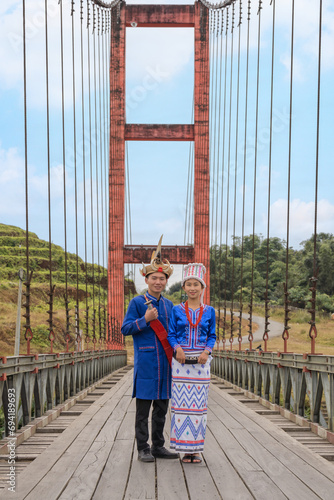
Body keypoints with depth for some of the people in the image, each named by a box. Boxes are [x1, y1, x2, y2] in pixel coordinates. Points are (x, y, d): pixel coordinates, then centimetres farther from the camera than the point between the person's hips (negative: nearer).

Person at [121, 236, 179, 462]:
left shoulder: (169, 305, 12)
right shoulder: (137, 303, -3)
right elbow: (125, 329, -7)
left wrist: (175, 351, 5)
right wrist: (145, 319, -18)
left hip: (165, 362, 5)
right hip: (146, 362, -5)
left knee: (162, 407, 12)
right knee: (143, 408, 1)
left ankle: (158, 446, 22)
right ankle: (143, 449, 10)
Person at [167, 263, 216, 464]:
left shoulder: (209, 311, 7)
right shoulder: (177, 310, 5)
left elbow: (212, 336, 9)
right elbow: (171, 335, 5)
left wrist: (206, 351, -9)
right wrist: (177, 348, -14)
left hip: (201, 361, 1)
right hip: (181, 361, 0)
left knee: (199, 403, 2)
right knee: (181, 402, -2)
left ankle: (197, 449, 12)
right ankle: (186, 449, 9)